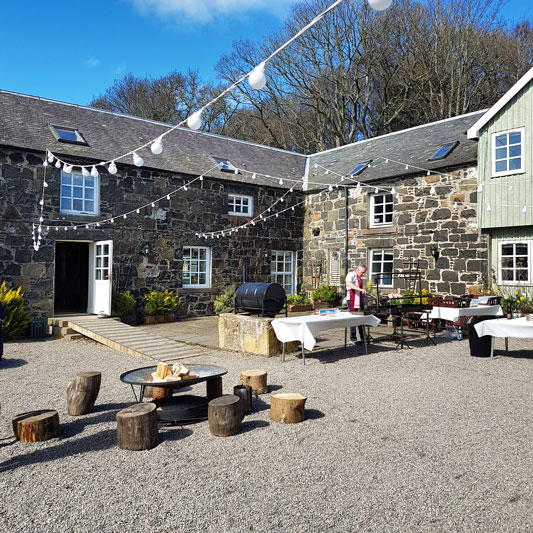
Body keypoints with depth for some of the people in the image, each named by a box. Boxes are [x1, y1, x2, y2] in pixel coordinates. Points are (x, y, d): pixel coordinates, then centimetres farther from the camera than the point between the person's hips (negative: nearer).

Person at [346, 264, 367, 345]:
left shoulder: (359, 278, 18)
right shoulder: (351, 275, -8)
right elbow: (349, 283, -30)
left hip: (360, 301, 8)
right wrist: (360, 289, -39)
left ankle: (363, 338, 16)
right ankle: (353, 338, 6)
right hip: (352, 300, -8)